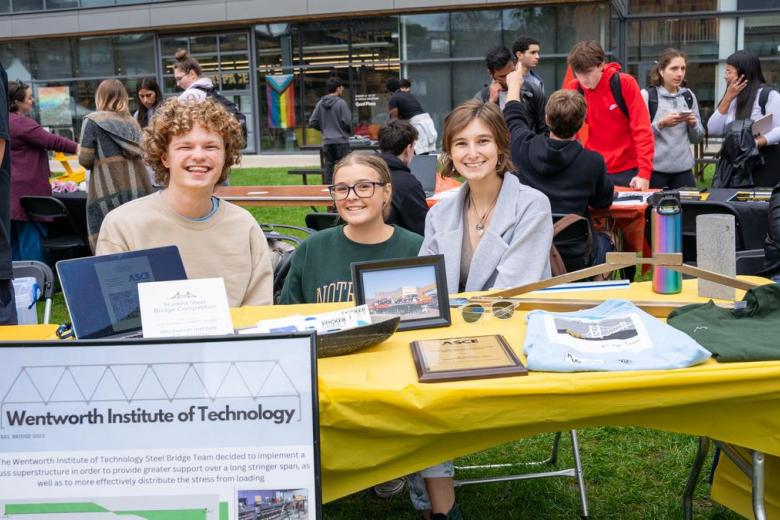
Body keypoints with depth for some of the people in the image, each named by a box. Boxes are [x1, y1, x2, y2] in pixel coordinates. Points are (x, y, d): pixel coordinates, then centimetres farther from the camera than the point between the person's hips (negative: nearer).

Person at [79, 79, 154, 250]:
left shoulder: (93, 120, 1)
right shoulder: (132, 121, 16)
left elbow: (85, 159, -3)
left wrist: (99, 162, 16)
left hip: (109, 192, -5)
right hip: (139, 189, 5)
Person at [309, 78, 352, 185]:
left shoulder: (320, 103, 5)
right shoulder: (341, 103, -11)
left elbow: (312, 123, 4)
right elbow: (347, 121, -13)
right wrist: (349, 131, 8)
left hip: (327, 141, 5)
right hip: (341, 141, -5)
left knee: (328, 168, 8)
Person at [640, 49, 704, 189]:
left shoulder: (688, 96, 10)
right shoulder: (647, 95, -4)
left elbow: (697, 138, 14)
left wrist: (693, 124, -5)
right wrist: (662, 124, -19)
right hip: (654, 168, -4)